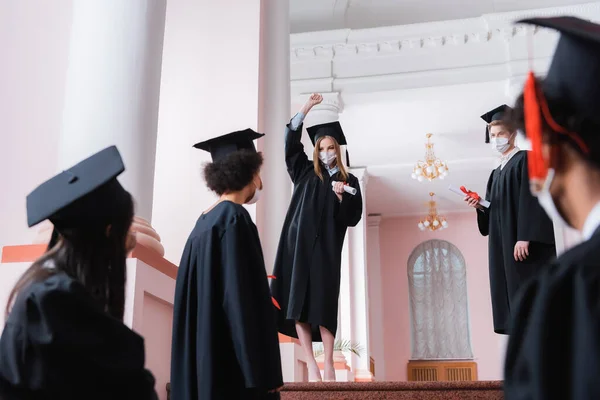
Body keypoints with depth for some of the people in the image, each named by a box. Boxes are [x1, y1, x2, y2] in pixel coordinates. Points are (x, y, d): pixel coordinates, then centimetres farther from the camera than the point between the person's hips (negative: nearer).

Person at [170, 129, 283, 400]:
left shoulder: (203, 223, 15)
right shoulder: (233, 218, -11)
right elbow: (241, 297, -19)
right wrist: (262, 372, -19)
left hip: (204, 363, 9)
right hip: (231, 365, -9)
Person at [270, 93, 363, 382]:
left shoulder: (349, 181, 12)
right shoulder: (305, 172, 15)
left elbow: (353, 218, 5)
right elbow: (291, 139, 6)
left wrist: (341, 197, -12)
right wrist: (308, 106, -1)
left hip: (326, 247, -1)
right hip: (299, 242, 1)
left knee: (323, 304, -7)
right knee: (299, 302, -7)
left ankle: (328, 366, -4)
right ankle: (311, 365, -6)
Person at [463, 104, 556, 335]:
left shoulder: (525, 160, -1)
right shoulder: (496, 173, 22)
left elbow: (531, 200, -13)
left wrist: (525, 237, -23)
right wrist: (480, 206, 0)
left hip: (525, 243, -8)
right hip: (503, 245, 8)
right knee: (513, 296, 3)